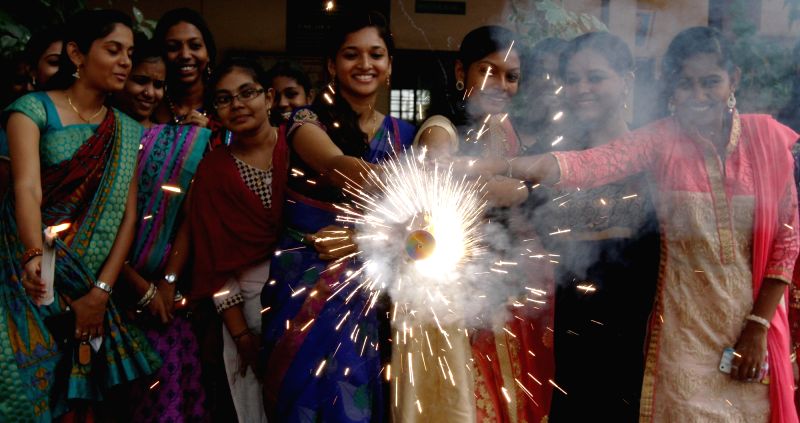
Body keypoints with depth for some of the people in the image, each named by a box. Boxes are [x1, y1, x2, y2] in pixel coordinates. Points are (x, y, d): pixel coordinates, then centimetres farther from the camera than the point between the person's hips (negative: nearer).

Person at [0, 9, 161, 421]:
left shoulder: (128, 131, 7)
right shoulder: (34, 107, -5)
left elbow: (128, 214, 1)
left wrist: (101, 291, -10)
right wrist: (36, 257, -38)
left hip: (91, 286, 4)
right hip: (33, 275, -3)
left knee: (81, 388, 4)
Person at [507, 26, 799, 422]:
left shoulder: (767, 136, -4)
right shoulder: (659, 139, -9)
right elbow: (591, 163, -28)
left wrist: (759, 325, -6)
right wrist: (511, 166, -47)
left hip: (754, 312, 2)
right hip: (685, 321, -1)